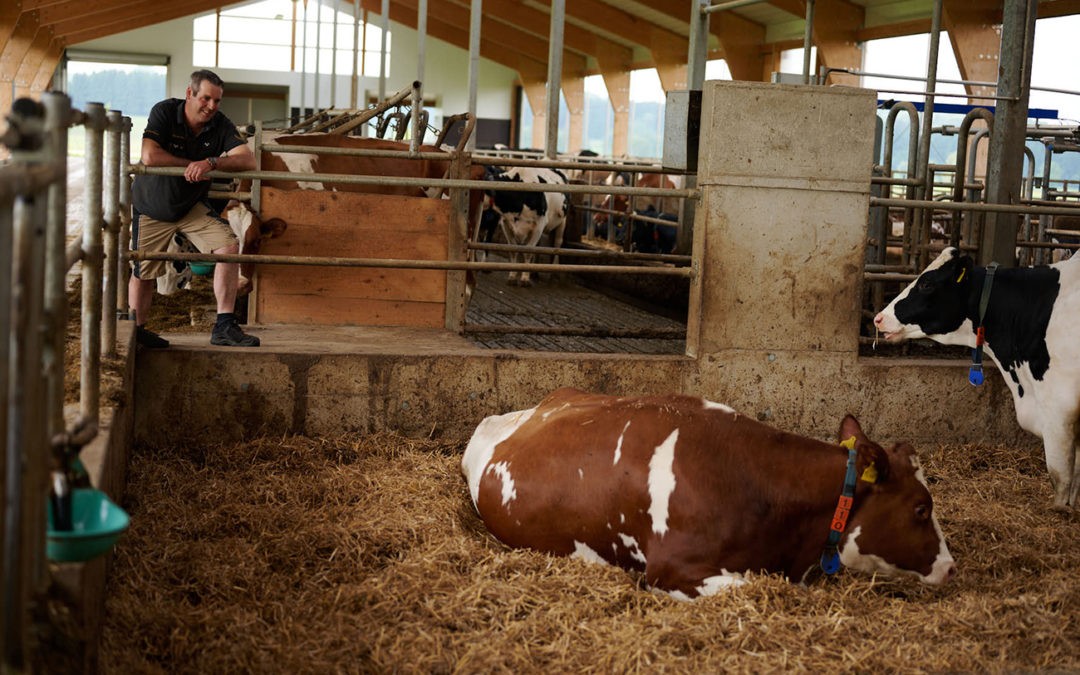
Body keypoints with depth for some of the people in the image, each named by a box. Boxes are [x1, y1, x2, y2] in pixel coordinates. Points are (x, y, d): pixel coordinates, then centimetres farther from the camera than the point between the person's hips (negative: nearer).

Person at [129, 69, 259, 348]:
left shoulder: (220, 124, -10)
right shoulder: (164, 112, -18)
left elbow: (248, 160, -23)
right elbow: (149, 156, -30)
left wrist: (211, 162, -38)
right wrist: (191, 165, -22)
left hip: (192, 206, 3)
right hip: (152, 207, -3)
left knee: (229, 245, -16)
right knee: (143, 273, 4)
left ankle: (224, 327, -13)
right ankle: (137, 331, 28)